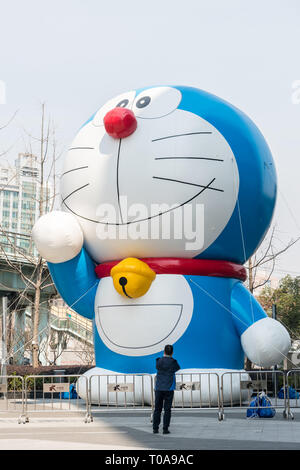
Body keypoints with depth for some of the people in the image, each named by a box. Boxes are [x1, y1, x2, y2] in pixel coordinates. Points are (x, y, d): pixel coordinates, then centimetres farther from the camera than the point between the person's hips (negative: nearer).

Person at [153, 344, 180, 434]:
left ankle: (155, 428, 8)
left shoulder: (158, 361, 1)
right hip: (169, 389, -3)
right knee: (167, 409, 1)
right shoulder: (173, 362, -5)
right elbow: (178, 368, 15)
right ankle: (165, 429, -1)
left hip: (158, 388, 3)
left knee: (157, 409, 8)